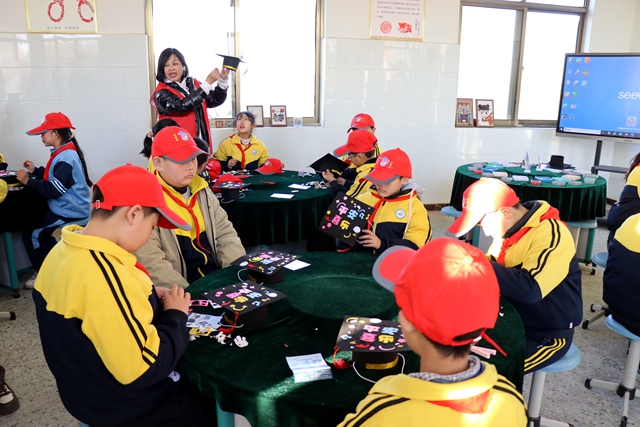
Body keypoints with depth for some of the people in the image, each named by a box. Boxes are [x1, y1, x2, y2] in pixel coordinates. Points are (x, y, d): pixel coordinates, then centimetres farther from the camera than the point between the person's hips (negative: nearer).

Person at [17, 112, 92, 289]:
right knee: (32, 225, 17)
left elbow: (54, 190, -26)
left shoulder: (66, 158, -22)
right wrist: (35, 170, 8)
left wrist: (28, 182, -19)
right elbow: (54, 177, 18)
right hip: (66, 208, 11)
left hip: (70, 212, -11)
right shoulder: (65, 153, 11)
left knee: (32, 234, -7)